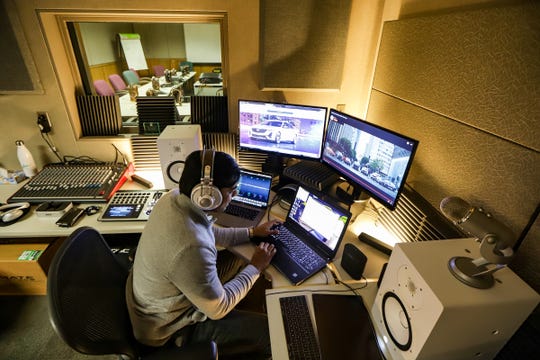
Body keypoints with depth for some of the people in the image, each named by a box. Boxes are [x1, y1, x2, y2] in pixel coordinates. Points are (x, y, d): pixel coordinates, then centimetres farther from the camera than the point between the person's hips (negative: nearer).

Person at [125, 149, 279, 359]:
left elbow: (210, 233, 5)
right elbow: (218, 309, -23)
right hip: (169, 327, -7)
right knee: (270, 329, -3)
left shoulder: (175, 197, -16)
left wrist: (252, 232, 7)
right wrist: (255, 268, -12)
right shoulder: (192, 248, -41)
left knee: (239, 261, 13)